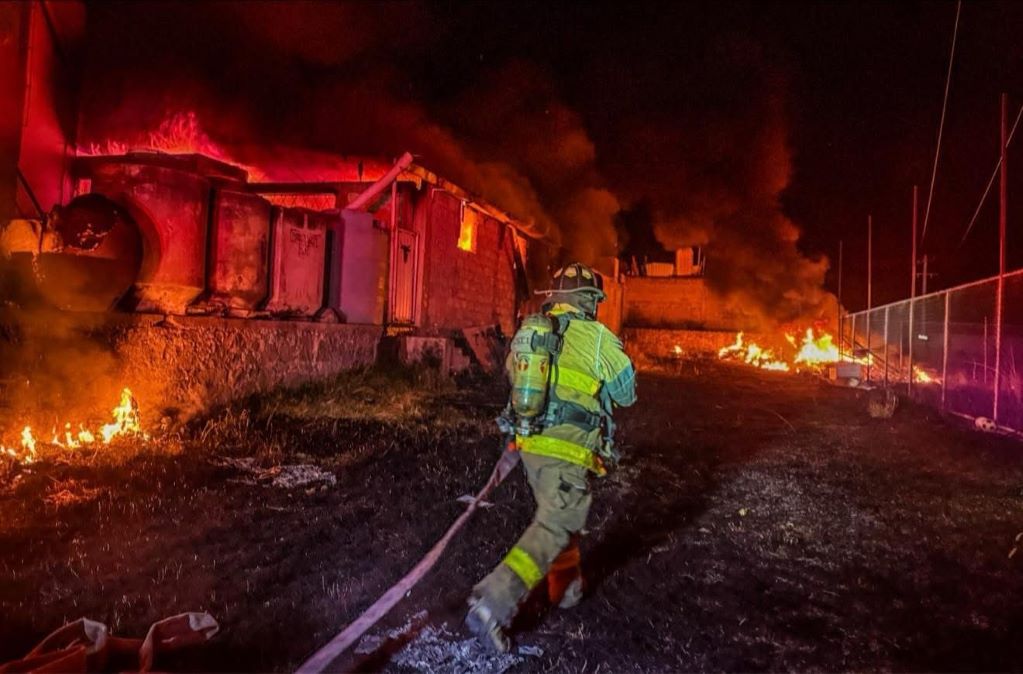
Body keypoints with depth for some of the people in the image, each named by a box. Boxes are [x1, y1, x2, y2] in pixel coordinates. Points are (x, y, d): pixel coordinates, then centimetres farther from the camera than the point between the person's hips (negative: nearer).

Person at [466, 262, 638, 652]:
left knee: (557, 516, 24)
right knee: (552, 529, -3)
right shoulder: (598, 339, -9)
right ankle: (492, 604, -13)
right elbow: (626, 394, 4)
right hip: (567, 453, -6)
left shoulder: (528, 333, 6)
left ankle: (565, 588, 39)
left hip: (530, 444, 7)